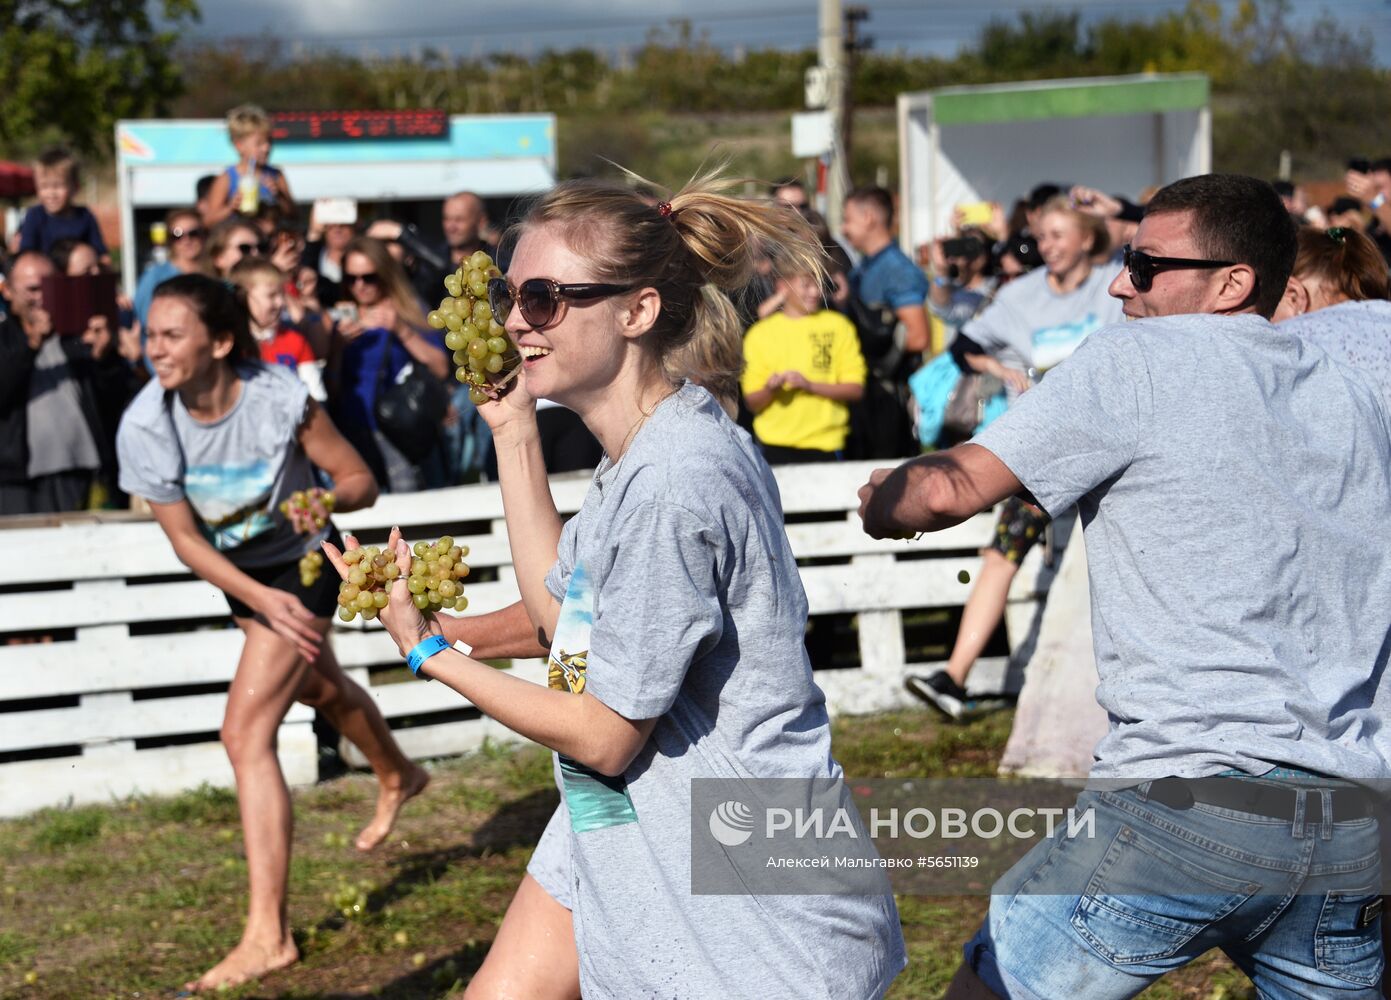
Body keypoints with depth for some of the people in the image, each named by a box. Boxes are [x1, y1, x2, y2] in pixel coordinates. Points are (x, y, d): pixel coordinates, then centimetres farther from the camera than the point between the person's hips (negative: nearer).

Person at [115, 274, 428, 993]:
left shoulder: (280, 400, -31)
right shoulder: (145, 427, -23)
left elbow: (361, 483, -19)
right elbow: (185, 540, -17)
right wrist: (261, 599, -30)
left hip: (303, 563, -5)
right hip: (241, 574, 5)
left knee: (246, 732, -17)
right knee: (319, 687, 30)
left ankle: (268, 934, -16)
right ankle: (396, 778, 63)